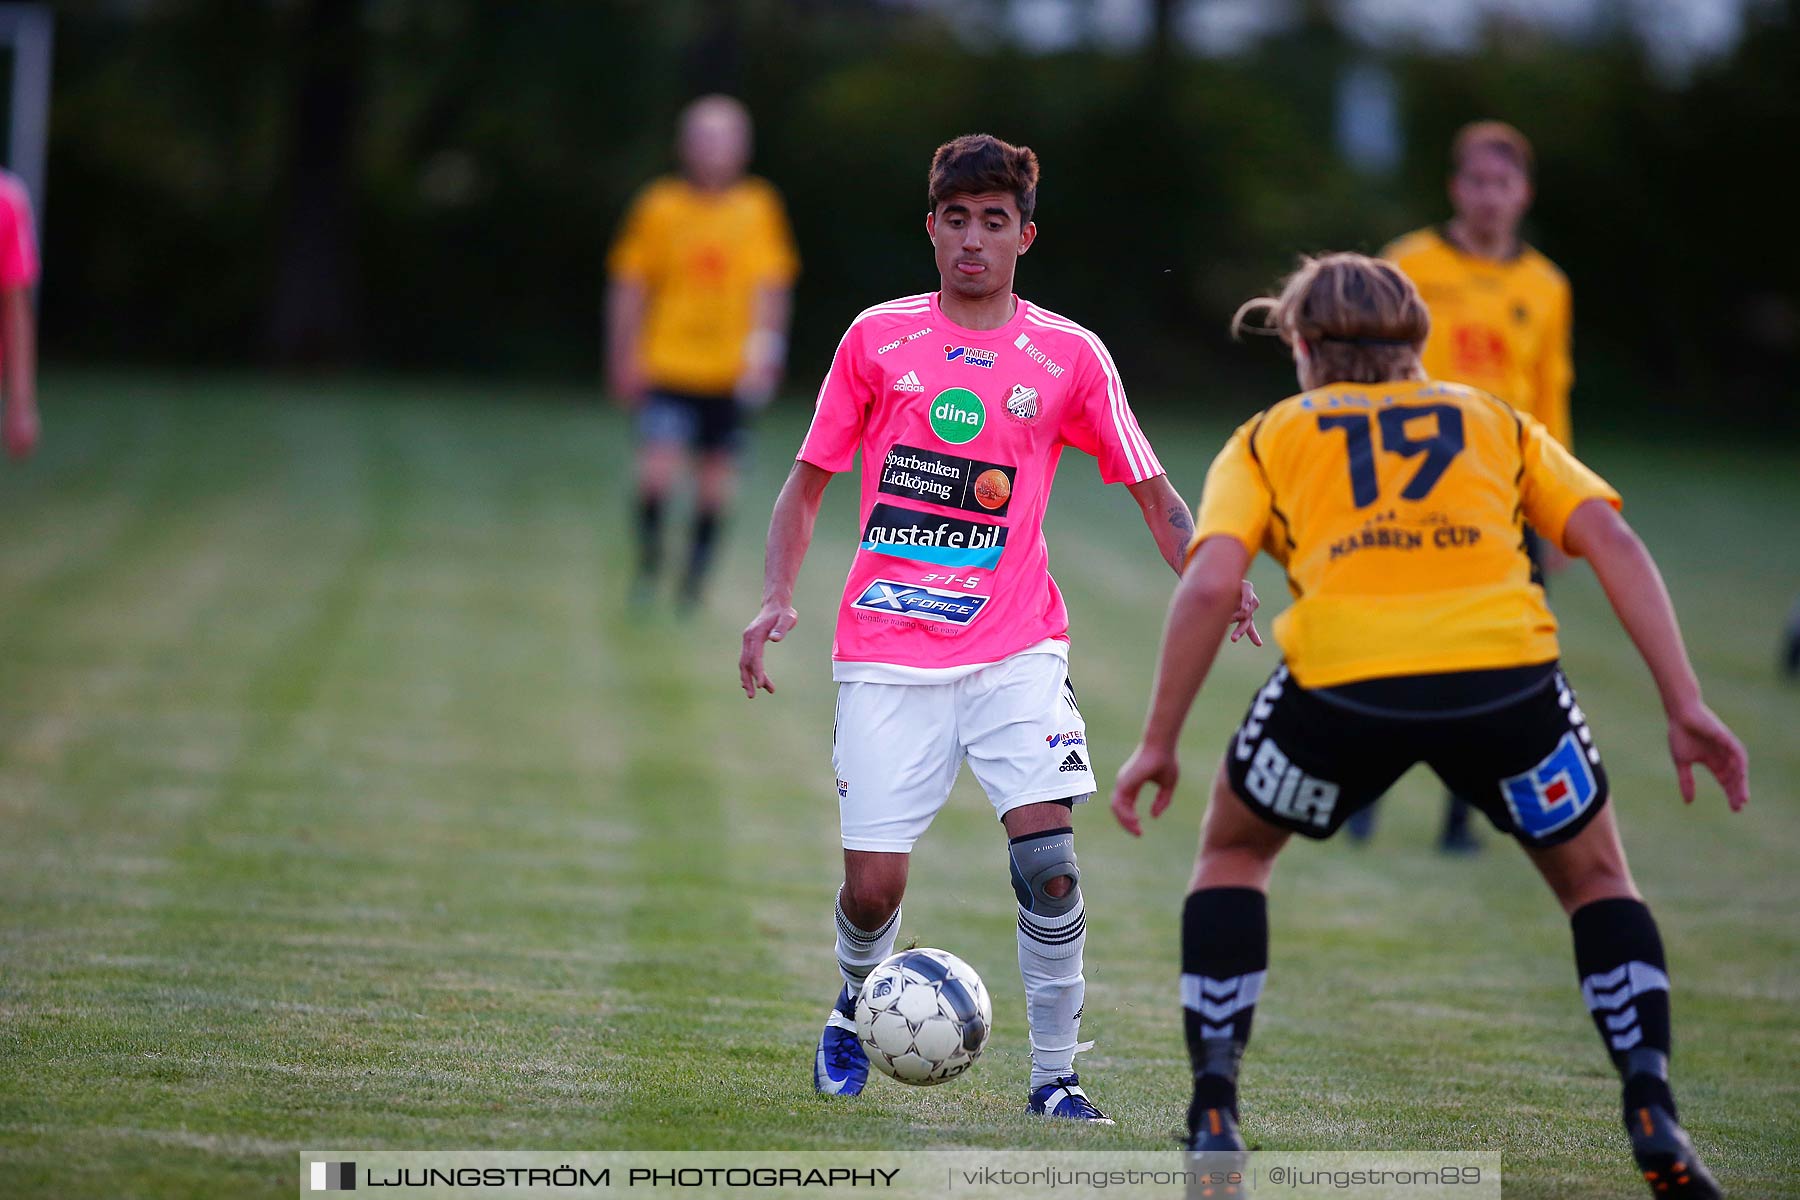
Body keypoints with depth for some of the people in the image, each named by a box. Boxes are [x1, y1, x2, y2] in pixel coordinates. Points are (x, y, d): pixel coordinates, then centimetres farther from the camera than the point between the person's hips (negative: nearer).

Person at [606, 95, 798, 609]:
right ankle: (649, 561, 5)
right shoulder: (659, 205, 0)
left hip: (729, 371, 2)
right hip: (668, 366, -1)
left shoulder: (758, 208, 3)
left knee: (717, 476, 4)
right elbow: (629, 286, 5)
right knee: (658, 469, -15)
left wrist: (764, 351, -10)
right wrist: (625, 359, 3)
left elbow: (770, 287, 3)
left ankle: (695, 579, 17)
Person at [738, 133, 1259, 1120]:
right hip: (887, 650, 0)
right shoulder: (877, 338, 4)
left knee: (1047, 857, -16)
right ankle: (856, 1007, 28)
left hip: (1014, 648, 0)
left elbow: (1150, 491, 8)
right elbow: (808, 481, 10)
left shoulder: (1069, 356, 4)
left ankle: (1055, 1075, -3)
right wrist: (777, 597, -4)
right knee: (874, 883, -5)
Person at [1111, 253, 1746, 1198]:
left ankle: (1214, 1118, 18)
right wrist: (1684, 706, 7)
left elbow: (1210, 585, 6)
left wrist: (1158, 743, 11)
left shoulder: (1267, 439, 23)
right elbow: (1612, 543, 12)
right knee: (1595, 878, 26)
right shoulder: (1498, 423, 27)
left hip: (1342, 678, -1)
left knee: (1232, 852, 28)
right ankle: (1653, 1119, 8)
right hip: (1503, 670, 1)